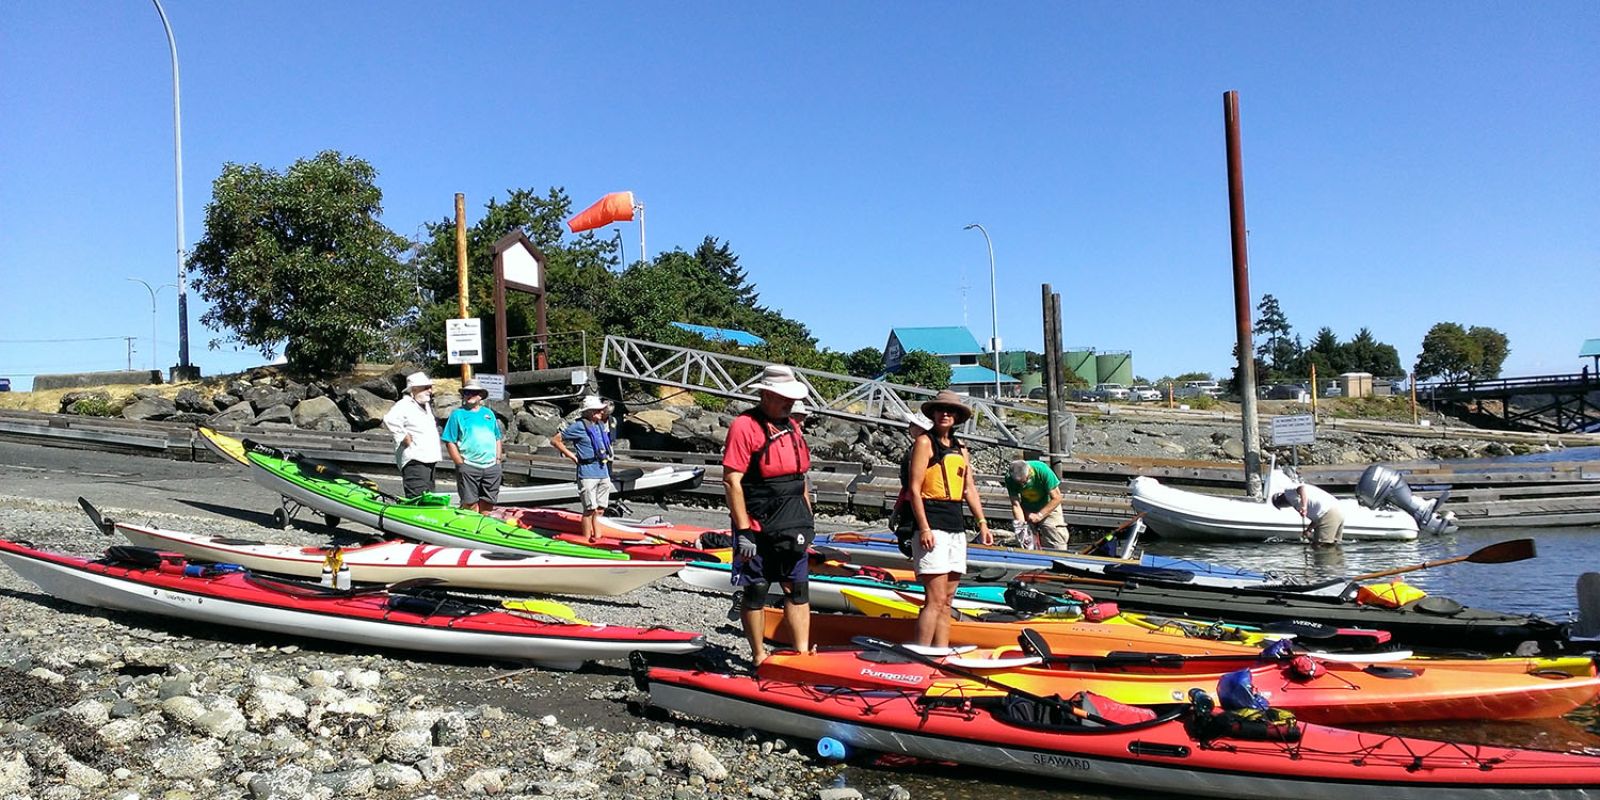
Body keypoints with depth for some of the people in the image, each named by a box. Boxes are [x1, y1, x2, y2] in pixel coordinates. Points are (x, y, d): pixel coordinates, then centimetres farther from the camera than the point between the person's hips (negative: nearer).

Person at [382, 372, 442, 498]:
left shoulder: (426, 405, 19)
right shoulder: (404, 405, -12)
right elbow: (389, 420, -31)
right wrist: (404, 437, -22)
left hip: (428, 460, 10)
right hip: (414, 461, -10)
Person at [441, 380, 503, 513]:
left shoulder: (489, 413, 16)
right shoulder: (457, 414, 3)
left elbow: (498, 438, 20)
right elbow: (450, 442, -3)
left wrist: (498, 459, 8)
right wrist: (461, 463, -10)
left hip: (492, 467, 4)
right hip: (469, 468, -4)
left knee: (487, 503, 9)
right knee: (470, 504, -5)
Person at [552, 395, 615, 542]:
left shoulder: (601, 425, 12)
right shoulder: (579, 426, -10)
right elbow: (555, 441, -6)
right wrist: (571, 456, -7)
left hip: (603, 472, 7)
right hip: (587, 473, -7)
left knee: (600, 510, 11)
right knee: (590, 509, -4)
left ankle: (598, 538, 20)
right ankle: (587, 541, 5)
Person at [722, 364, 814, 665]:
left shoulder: (792, 428, 12)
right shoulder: (744, 426, -12)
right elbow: (731, 481, -17)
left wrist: (808, 521, 17)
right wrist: (743, 530, -19)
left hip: (791, 527, 7)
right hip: (758, 528, -7)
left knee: (798, 589, 8)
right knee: (756, 592, 5)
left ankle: (802, 654, 15)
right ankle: (759, 657, 18)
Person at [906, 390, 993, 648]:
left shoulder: (960, 447, 18)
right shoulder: (925, 442, -3)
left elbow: (969, 488, 19)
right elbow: (915, 488, -10)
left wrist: (982, 523, 10)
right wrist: (924, 529, -17)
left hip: (956, 527, 8)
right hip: (932, 526, -8)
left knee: (947, 601, 9)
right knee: (935, 600, -12)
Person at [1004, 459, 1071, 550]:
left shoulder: (1043, 470, -32)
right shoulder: (1010, 479, -24)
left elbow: (1056, 498, -25)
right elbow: (1016, 505, -22)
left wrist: (1039, 515, -31)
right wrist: (1022, 526, -34)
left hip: (1049, 506, -2)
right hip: (1027, 510, 2)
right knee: (1027, 544, -1)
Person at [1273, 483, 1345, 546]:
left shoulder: (1289, 491, 3)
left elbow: (1302, 488, -21)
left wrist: (1303, 507, -28)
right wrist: (1308, 530, 18)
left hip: (1328, 513, -10)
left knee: (1319, 546, -4)